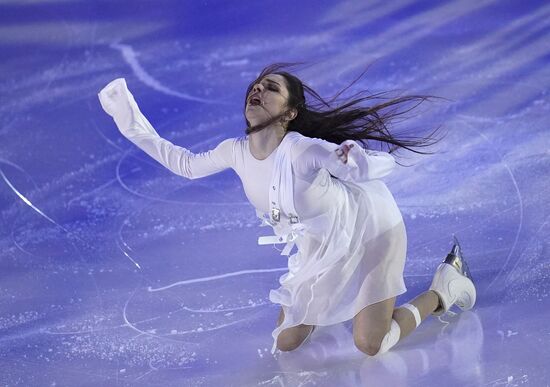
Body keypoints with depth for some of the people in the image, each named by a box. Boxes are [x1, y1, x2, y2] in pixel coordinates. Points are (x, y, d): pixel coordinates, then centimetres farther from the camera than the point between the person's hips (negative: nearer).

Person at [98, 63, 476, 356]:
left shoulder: (303, 150, -35)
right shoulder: (236, 151, -16)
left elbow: (387, 163, -30)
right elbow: (187, 164, 3)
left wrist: (356, 162, -53)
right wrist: (135, 126, -3)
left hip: (368, 225, -6)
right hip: (322, 244, 6)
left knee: (371, 345, -5)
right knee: (285, 344, 9)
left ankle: (446, 286, 17)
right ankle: (333, 294, 37)